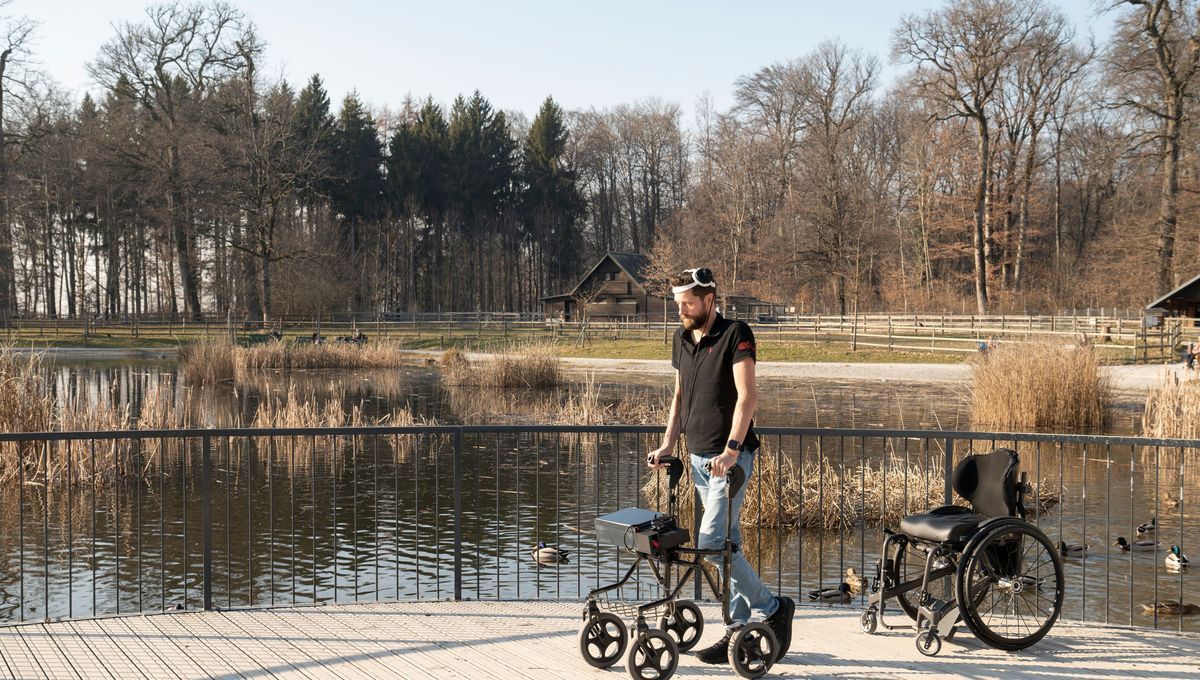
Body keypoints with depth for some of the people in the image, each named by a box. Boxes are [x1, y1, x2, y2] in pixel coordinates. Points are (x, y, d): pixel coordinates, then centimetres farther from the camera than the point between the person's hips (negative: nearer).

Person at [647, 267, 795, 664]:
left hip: (730, 457, -8)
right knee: (727, 544, 10)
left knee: (712, 541, -15)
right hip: (698, 457, 8)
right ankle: (740, 628, 15)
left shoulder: (735, 334, -11)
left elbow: (747, 396, -19)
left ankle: (773, 609, -1)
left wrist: (731, 448, -27)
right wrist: (668, 444, 13)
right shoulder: (682, 339, 12)